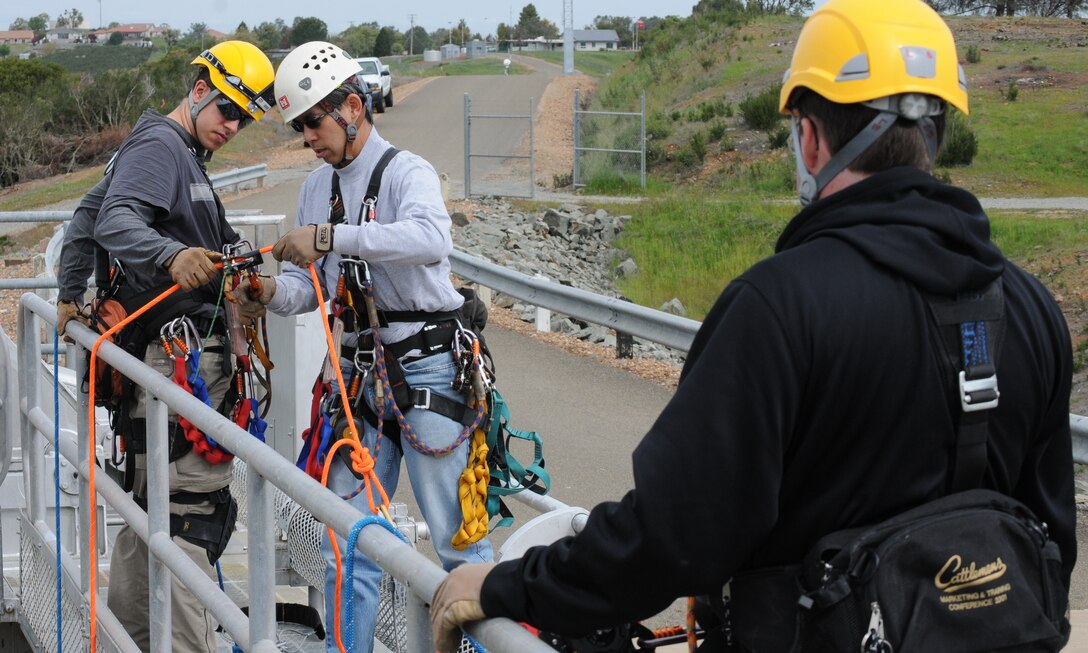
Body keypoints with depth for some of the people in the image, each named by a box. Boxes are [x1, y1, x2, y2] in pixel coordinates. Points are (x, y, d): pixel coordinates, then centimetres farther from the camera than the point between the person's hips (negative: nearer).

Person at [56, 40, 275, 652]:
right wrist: (173, 255, -45)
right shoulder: (161, 146, -10)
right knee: (197, 508, -13)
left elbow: (88, 216, 30)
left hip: (169, 355, 11)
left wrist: (71, 294, 33)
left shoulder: (181, 153, 22)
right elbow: (116, 220, -27)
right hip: (183, 355, -11)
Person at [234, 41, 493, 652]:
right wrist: (273, 293, -8)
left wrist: (330, 236, -35)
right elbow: (313, 287, 15)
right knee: (345, 545, 7)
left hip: (425, 370, -7)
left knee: (458, 540, -3)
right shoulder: (318, 186, 13)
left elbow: (432, 239, -32)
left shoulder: (406, 172, -10)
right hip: (358, 373, 7)